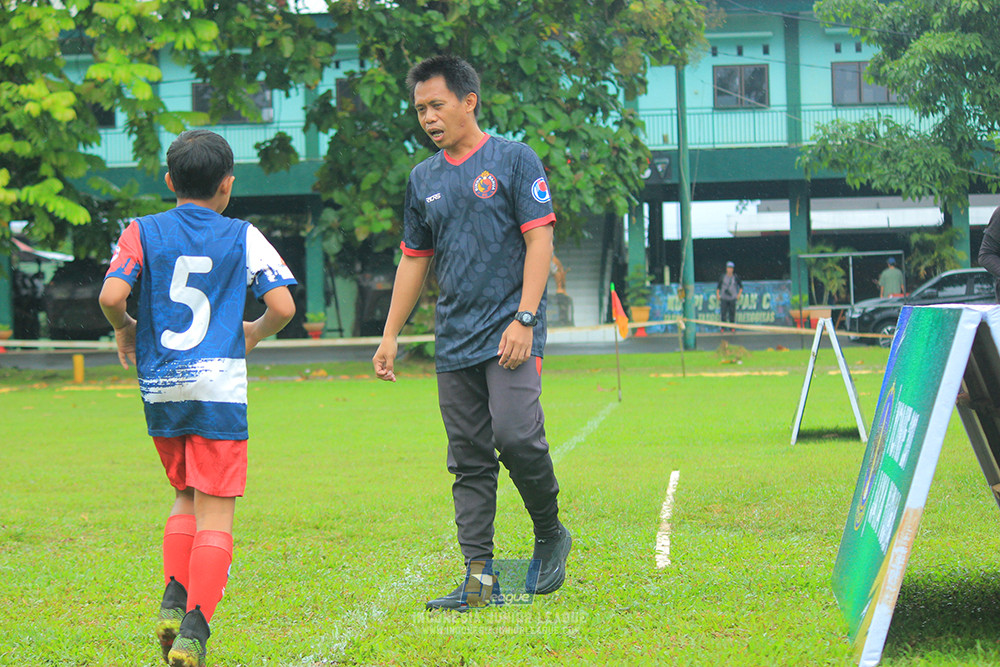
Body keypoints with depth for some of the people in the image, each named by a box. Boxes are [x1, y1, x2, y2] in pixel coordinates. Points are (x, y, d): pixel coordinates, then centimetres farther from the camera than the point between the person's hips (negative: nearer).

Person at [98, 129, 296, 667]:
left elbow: (112, 295, -9)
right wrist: (254, 333, 17)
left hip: (159, 391, 3)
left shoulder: (143, 233, 4)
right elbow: (283, 306, -3)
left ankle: (174, 600, 6)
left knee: (186, 497, 22)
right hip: (217, 388, -3)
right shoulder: (243, 238, 2)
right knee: (215, 515, -2)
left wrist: (124, 329, 11)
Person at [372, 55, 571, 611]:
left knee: (516, 435, -20)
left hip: (511, 334, -5)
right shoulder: (424, 179, 15)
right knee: (469, 461, 2)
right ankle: (480, 577, 3)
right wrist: (391, 334, 16)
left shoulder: (514, 160, -1)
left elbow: (540, 242, -6)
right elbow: (414, 260, 22)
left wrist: (524, 320, -15)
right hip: (454, 341, 6)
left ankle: (551, 534, 3)